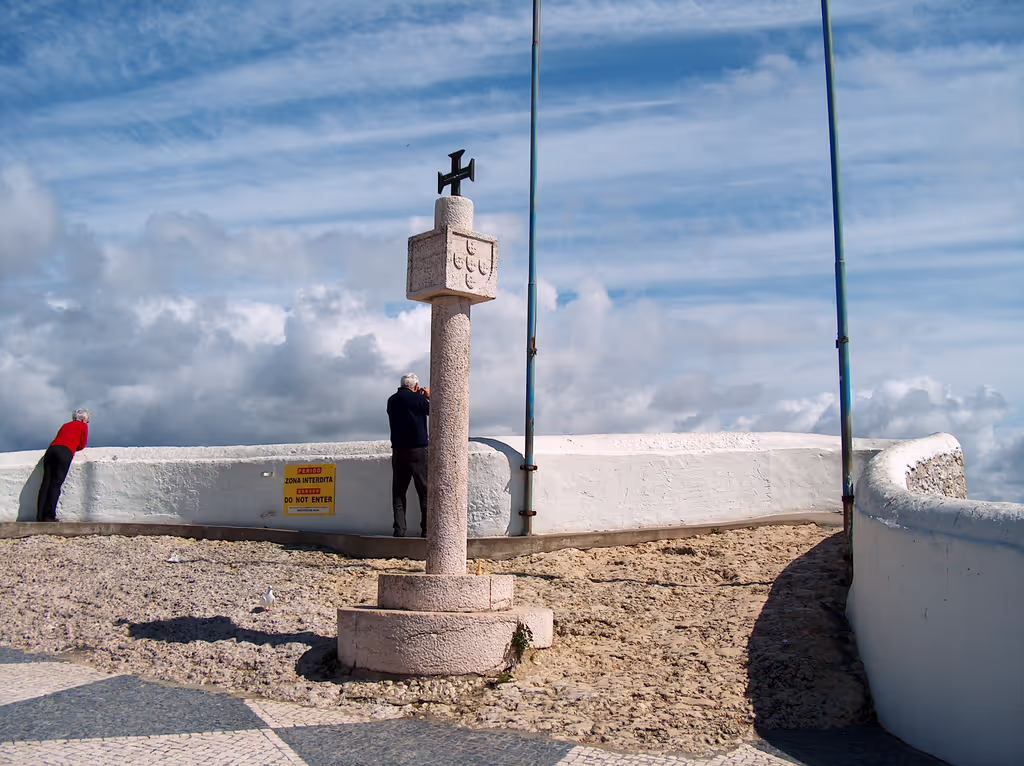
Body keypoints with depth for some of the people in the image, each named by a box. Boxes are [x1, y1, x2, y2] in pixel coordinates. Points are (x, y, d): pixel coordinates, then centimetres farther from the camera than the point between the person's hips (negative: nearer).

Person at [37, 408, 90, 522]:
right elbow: (82, 445, 12)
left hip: (51, 449, 5)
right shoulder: (83, 426, 19)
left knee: (46, 483, -1)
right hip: (65, 452, -5)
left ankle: (40, 515, -9)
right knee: (56, 483, -10)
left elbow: (58, 439, 23)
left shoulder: (65, 425, 33)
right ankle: (49, 515, -19)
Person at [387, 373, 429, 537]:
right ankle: (426, 529, -2)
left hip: (398, 451, 5)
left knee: (398, 491, 7)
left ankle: (399, 529, 1)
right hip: (417, 450, -5)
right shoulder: (418, 399, -9)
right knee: (424, 490, 1)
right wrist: (429, 397, 18)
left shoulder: (392, 400, 8)